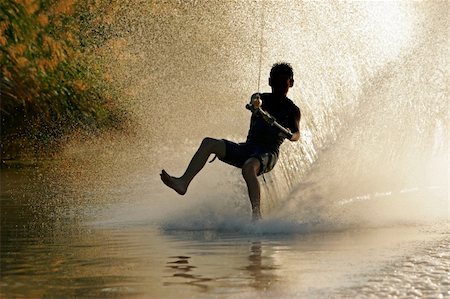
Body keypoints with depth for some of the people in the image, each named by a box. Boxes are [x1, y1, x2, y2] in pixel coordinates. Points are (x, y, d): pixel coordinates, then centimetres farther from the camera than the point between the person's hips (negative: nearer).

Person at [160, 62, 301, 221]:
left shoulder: (292, 110, 9)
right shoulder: (262, 99, 21)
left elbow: (296, 134, -8)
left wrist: (289, 134, -33)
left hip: (268, 154, -5)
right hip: (246, 148, 5)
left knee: (248, 167, -39)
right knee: (209, 143, -17)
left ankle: (256, 213, -44)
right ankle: (183, 183, -28)